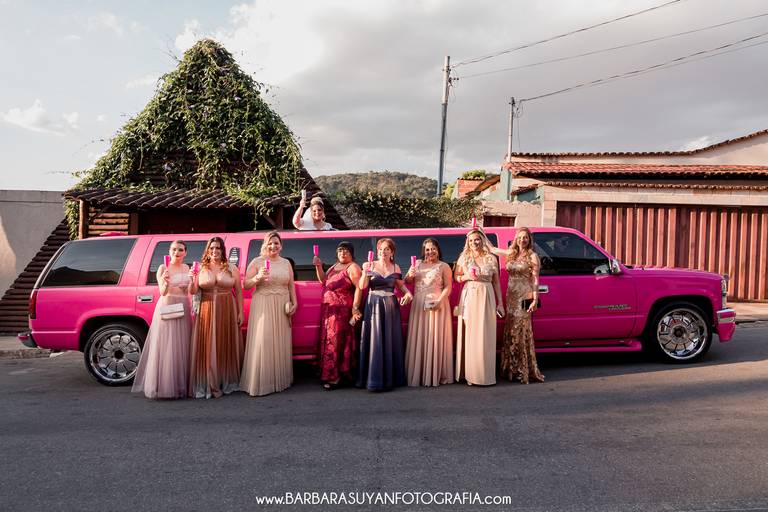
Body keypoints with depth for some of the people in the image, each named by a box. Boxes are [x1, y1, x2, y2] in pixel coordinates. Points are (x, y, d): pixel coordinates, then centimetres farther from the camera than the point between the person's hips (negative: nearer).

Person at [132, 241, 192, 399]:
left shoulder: (187, 268, 9)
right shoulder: (163, 268, -3)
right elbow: (162, 292, -12)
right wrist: (165, 283, -34)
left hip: (183, 310, 4)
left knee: (181, 348, 5)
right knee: (165, 347, -5)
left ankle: (180, 385, 11)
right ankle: (163, 385, 0)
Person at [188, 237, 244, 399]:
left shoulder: (231, 268, 5)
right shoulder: (200, 268, 7)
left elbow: (238, 292, 5)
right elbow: (192, 292, 2)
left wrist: (240, 312, -1)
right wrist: (192, 280, -18)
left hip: (227, 312, 0)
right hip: (206, 312, 1)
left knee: (226, 346, 4)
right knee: (207, 347, -1)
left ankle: (227, 382, 15)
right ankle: (210, 384, 6)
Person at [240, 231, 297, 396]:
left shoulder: (286, 263, 12)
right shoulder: (257, 262, 1)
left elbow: (291, 285, 16)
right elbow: (246, 285, -3)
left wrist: (294, 303, 3)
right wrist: (257, 277, -21)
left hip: (282, 308, 4)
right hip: (262, 306, -4)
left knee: (281, 342, 6)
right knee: (262, 342, -8)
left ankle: (280, 380, 16)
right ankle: (260, 383, -1)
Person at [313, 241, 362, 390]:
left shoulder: (352, 267, -7)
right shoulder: (335, 266, 19)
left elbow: (359, 287, -16)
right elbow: (323, 280, 22)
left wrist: (355, 308, -23)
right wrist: (318, 266, 6)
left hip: (342, 310, -8)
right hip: (329, 310, 8)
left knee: (338, 341, -7)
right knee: (329, 340, 10)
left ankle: (336, 376, -1)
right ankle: (331, 374, 19)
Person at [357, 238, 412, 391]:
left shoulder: (395, 268, 8)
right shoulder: (371, 265, 3)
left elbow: (401, 285, 15)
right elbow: (362, 286, -3)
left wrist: (408, 293, -4)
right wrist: (365, 272, -17)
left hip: (391, 306, 2)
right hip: (374, 305, -1)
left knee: (390, 340, 1)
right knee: (374, 340, -3)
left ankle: (390, 377, 11)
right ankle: (375, 379, 4)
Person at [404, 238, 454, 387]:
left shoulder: (443, 266, 3)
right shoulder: (417, 264, 13)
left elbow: (448, 287, -5)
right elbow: (407, 281, 14)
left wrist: (439, 301, -19)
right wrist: (409, 275, -8)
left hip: (436, 305, -3)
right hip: (418, 305, 3)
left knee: (435, 338, -2)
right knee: (418, 338, 3)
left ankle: (436, 374, 4)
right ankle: (417, 373, 8)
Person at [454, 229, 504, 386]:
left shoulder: (491, 259, 7)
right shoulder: (464, 258, 7)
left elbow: (496, 282, 9)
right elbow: (456, 277, 12)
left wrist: (500, 303, 6)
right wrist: (467, 276, -8)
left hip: (486, 297, 0)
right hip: (469, 297, 0)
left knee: (486, 335, -2)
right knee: (469, 333, -3)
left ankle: (485, 373, 5)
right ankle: (470, 373, 3)